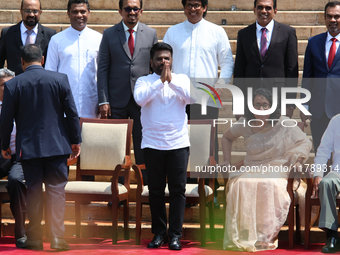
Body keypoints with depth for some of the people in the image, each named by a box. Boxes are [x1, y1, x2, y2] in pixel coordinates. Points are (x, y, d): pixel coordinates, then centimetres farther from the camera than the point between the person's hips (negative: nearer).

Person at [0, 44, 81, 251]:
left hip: (28, 147, 0)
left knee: (34, 191, 8)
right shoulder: (60, 79, -3)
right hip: (57, 145, 0)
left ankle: (34, 238, 11)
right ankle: (57, 237, -3)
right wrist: (76, 140, 9)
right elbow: (72, 113, -1)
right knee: (56, 189, 3)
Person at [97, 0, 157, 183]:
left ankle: (145, 185, 7)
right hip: (117, 100, 0)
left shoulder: (151, 34, 8)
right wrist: (103, 101, -6)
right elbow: (103, 69, 2)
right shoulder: (109, 34, 4)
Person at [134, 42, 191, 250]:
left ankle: (175, 234, 2)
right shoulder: (144, 81, 5)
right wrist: (160, 80, -17)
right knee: (156, 190, 4)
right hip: (153, 144, 0)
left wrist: (171, 80, -14)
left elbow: (191, 97, -10)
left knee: (178, 189, -2)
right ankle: (159, 232, 13)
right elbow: (140, 99, -15)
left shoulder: (181, 80, 9)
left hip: (178, 143, 0)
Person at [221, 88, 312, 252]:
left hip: (276, 169, -2)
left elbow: (305, 142, 5)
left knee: (270, 185, -39)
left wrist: (298, 160, -11)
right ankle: (242, 236, -32)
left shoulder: (284, 124, 0)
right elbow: (227, 138, 26)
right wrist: (227, 161, 14)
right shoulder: (245, 124, 8)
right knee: (240, 184, -34)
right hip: (251, 169, 2)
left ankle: (267, 236, -31)